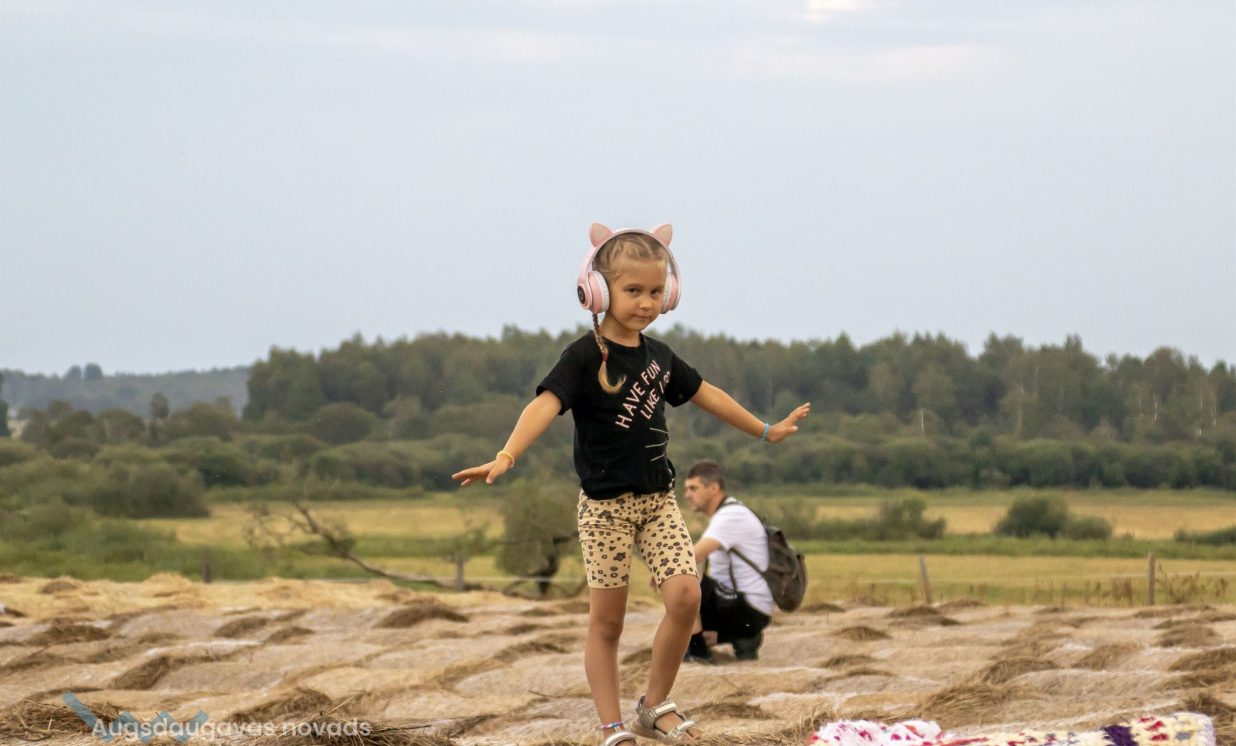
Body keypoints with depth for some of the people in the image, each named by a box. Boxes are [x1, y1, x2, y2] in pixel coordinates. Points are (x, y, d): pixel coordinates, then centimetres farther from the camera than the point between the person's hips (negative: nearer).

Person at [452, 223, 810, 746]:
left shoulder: (658, 356, 8)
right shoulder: (585, 357, -12)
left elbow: (705, 394, 24)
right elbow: (546, 404, -27)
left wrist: (766, 431, 36)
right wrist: (506, 457, -43)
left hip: (658, 498, 5)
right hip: (606, 503, -5)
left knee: (685, 595, -10)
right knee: (606, 621, 0)